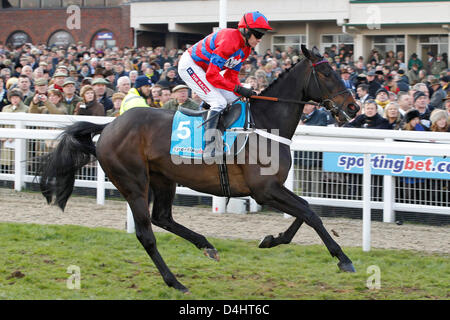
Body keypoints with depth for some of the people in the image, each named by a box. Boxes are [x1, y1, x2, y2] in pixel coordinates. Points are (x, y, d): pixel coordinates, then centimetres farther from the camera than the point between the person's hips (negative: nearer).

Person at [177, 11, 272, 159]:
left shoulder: (245, 49, 1)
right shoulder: (229, 41, -30)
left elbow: (232, 76, 3)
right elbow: (212, 75, -30)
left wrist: (245, 92, -14)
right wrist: (237, 88, -31)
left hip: (203, 68, 10)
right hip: (189, 65, -10)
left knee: (234, 100, 4)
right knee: (219, 102, -21)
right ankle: (209, 149, -22)